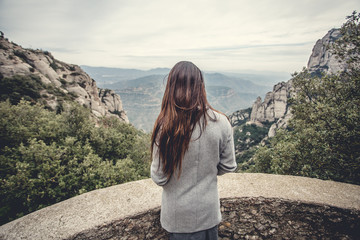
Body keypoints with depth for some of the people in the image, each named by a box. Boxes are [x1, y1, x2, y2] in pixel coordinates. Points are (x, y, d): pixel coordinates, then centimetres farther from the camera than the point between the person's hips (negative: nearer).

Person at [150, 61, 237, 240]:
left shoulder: (165, 126, -23)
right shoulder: (221, 122, -17)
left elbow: (159, 178, -16)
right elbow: (228, 166, -5)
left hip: (178, 215, -1)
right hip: (208, 211, 2)